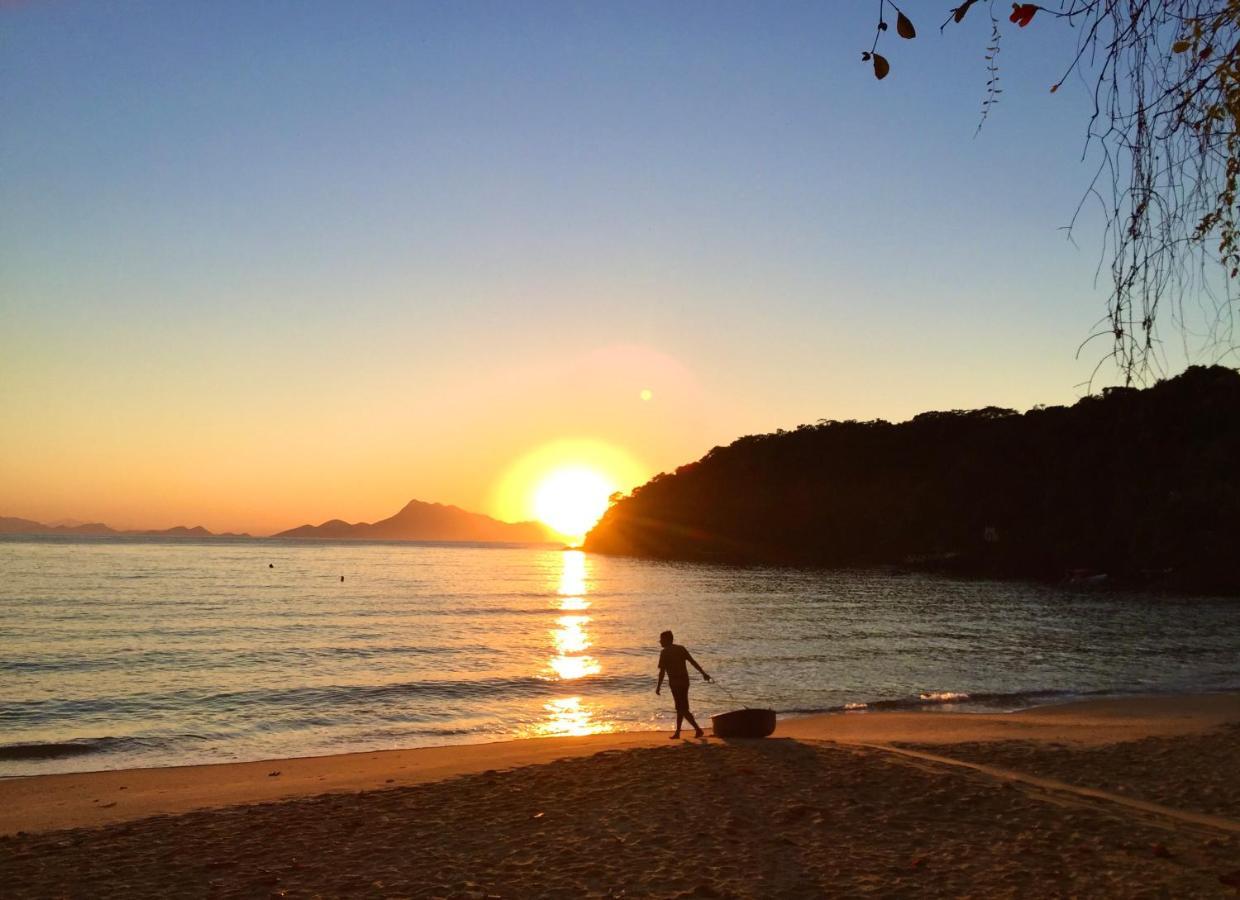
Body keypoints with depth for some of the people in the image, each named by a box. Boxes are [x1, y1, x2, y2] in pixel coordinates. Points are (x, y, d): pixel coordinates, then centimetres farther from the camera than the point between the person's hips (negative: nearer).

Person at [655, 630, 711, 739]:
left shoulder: (665, 652, -7)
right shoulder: (681, 649, 11)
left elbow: (662, 671, -11)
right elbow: (693, 661, 7)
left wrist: (658, 686, -8)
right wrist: (703, 673, 9)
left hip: (675, 683, -7)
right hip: (685, 681, 7)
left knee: (682, 709, -5)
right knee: (680, 708, 14)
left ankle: (698, 730, -14)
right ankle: (677, 733, 19)